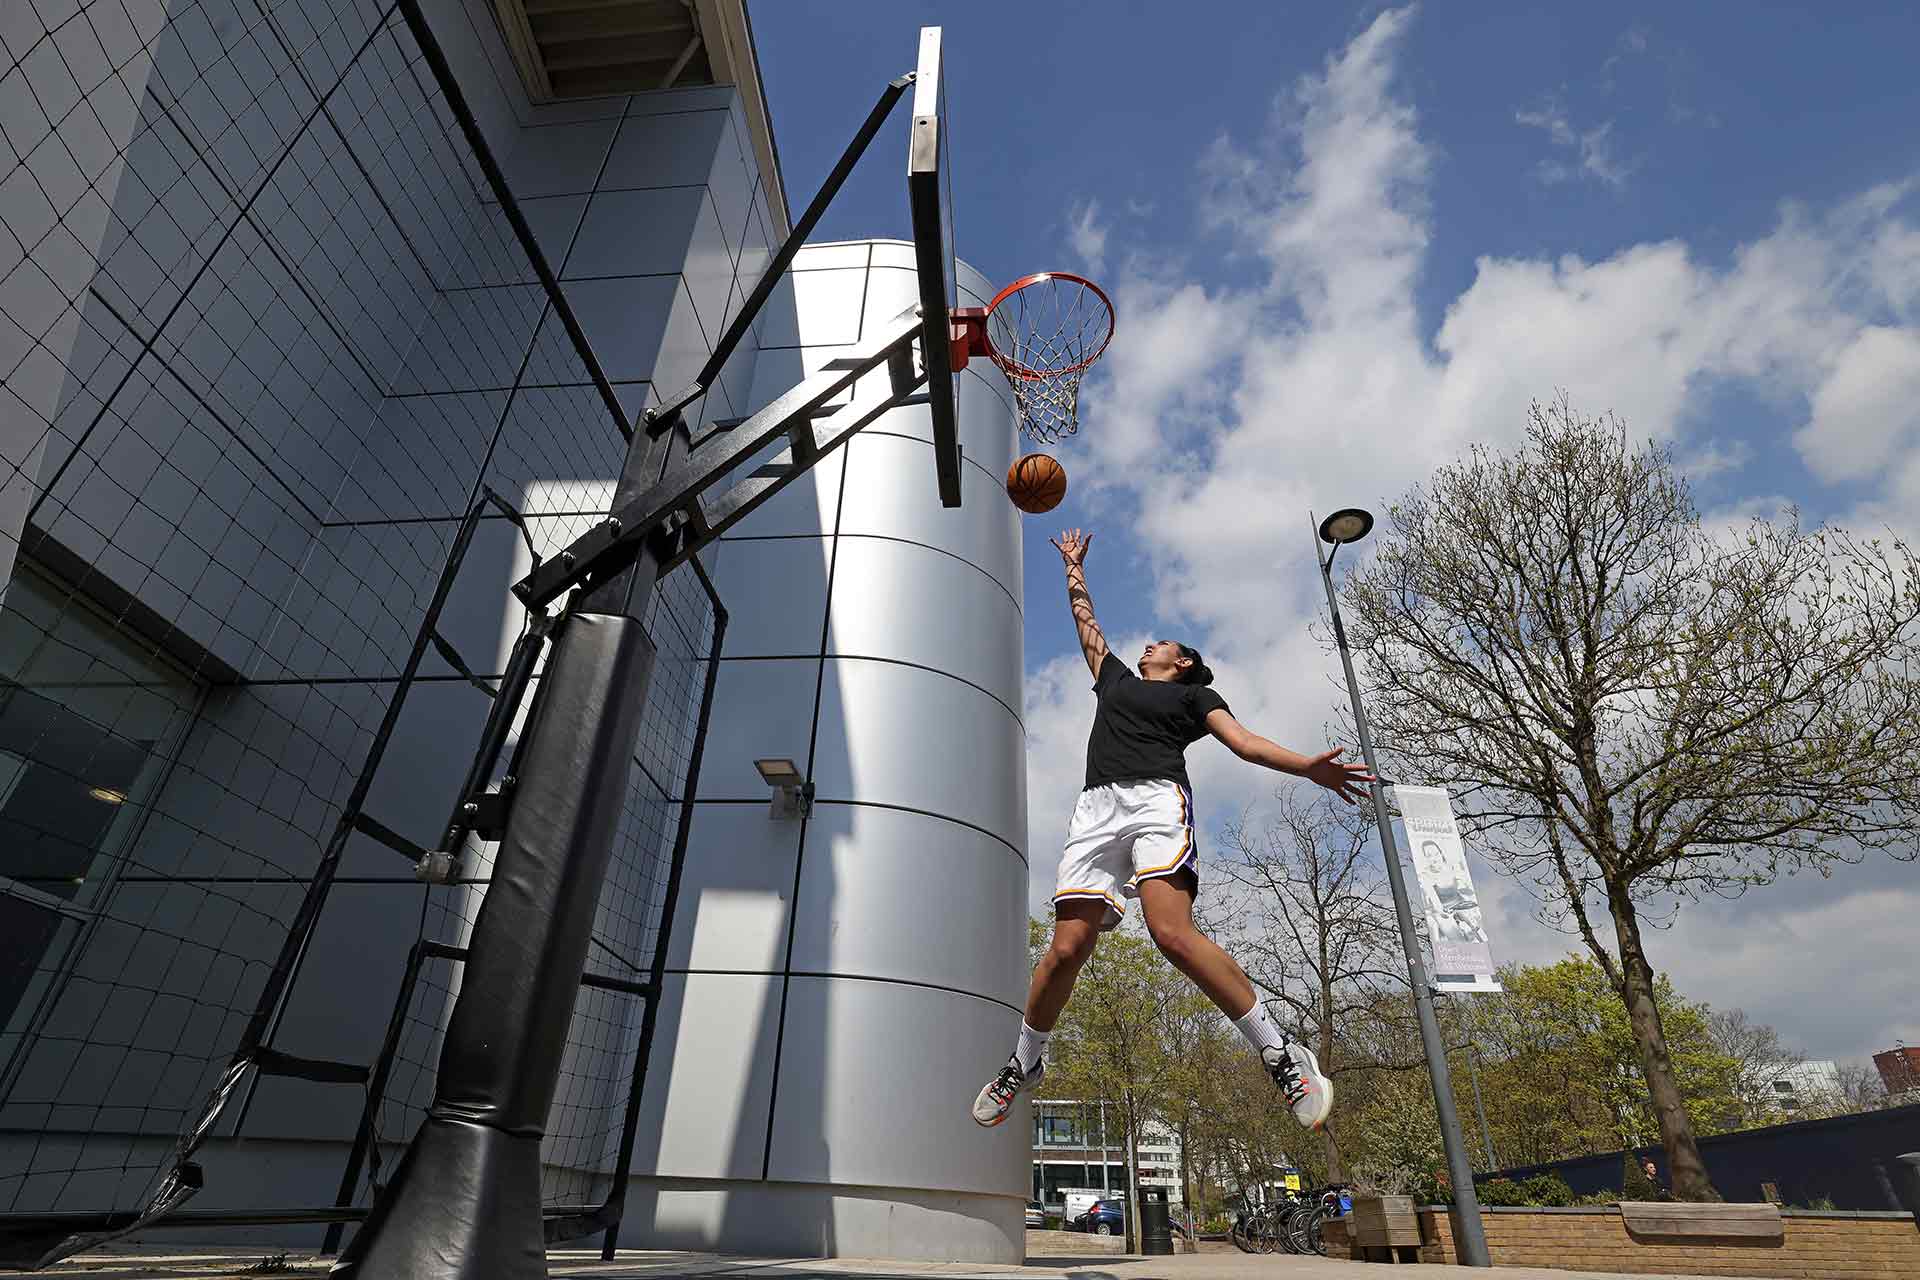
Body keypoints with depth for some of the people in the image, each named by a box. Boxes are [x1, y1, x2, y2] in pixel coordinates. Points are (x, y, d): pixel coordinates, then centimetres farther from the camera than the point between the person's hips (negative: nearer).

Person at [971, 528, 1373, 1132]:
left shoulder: (1194, 695, 22)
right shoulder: (1117, 680, 34)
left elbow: (1244, 742, 8)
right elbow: (1087, 623, 46)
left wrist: (1309, 766, -7)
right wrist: (1074, 568, 54)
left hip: (1157, 798, -3)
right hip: (1097, 808, 4)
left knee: (1173, 933, -25)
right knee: (1068, 947, -7)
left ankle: (1281, 1055, -11)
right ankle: (1025, 1062, 13)